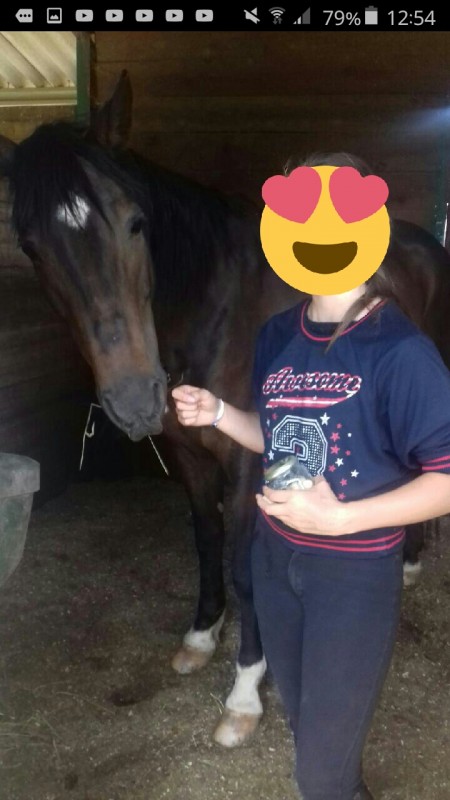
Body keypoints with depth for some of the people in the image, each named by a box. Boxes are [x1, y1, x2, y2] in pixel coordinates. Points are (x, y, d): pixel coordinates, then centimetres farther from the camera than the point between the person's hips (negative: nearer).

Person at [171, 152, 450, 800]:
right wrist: (217, 413, -6)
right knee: (303, 717, 27)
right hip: (275, 557, 6)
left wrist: (341, 517, -28)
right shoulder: (278, 336, -2)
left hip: (355, 574, -6)